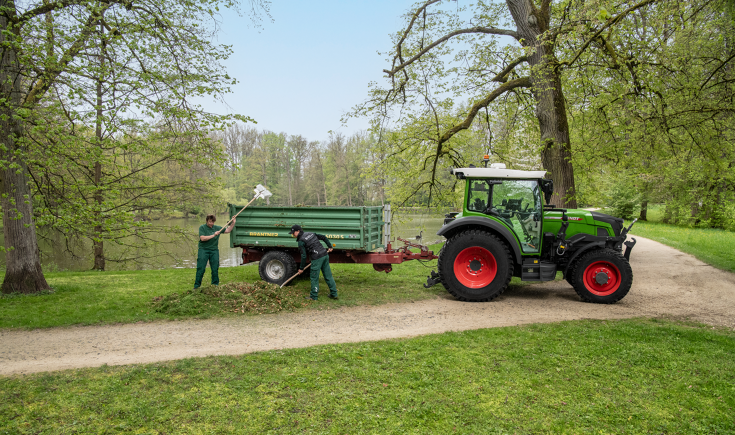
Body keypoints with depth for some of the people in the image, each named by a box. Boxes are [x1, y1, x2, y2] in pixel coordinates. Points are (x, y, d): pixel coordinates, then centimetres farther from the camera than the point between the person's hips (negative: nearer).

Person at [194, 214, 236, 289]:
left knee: (215, 269, 4)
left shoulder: (217, 228, 9)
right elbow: (202, 238, -16)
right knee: (200, 269, -4)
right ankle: (197, 286, 3)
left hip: (214, 250, 4)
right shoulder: (202, 228, -3)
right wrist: (213, 235, -18)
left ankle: (215, 284, 15)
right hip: (203, 250, -4)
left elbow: (228, 230, 17)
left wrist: (233, 223, 6)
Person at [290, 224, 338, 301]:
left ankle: (314, 296, 10)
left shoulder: (301, 241, -6)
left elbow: (304, 256, -8)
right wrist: (330, 246, 27)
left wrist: (301, 268, 1)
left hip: (317, 258, -8)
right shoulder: (311, 234, 15)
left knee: (314, 277, 4)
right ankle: (334, 294, 16)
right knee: (328, 275, 12)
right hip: (325, 254, 8)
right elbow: (323, 237, 19)